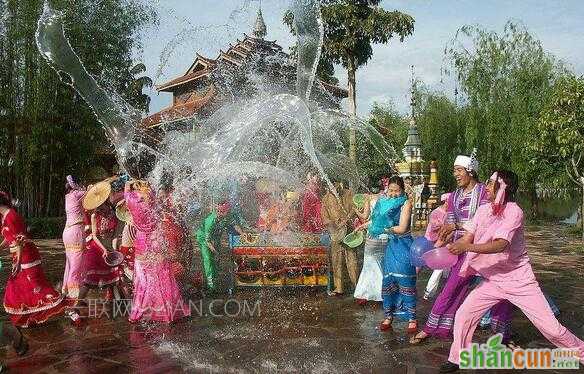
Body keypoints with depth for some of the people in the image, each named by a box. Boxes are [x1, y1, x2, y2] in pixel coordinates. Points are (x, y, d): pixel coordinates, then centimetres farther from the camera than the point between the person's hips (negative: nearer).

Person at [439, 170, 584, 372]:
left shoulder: (514, 211, -20)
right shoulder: (484, 210, 0)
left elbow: (501, 245, -32)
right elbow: (467, 238, -4)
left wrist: (467, 247, -41)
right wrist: (447, 247, -19)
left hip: (519, 281, -5)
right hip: (493, 281, 5)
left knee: (551, 328, -1)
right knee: (463, 315, 0)